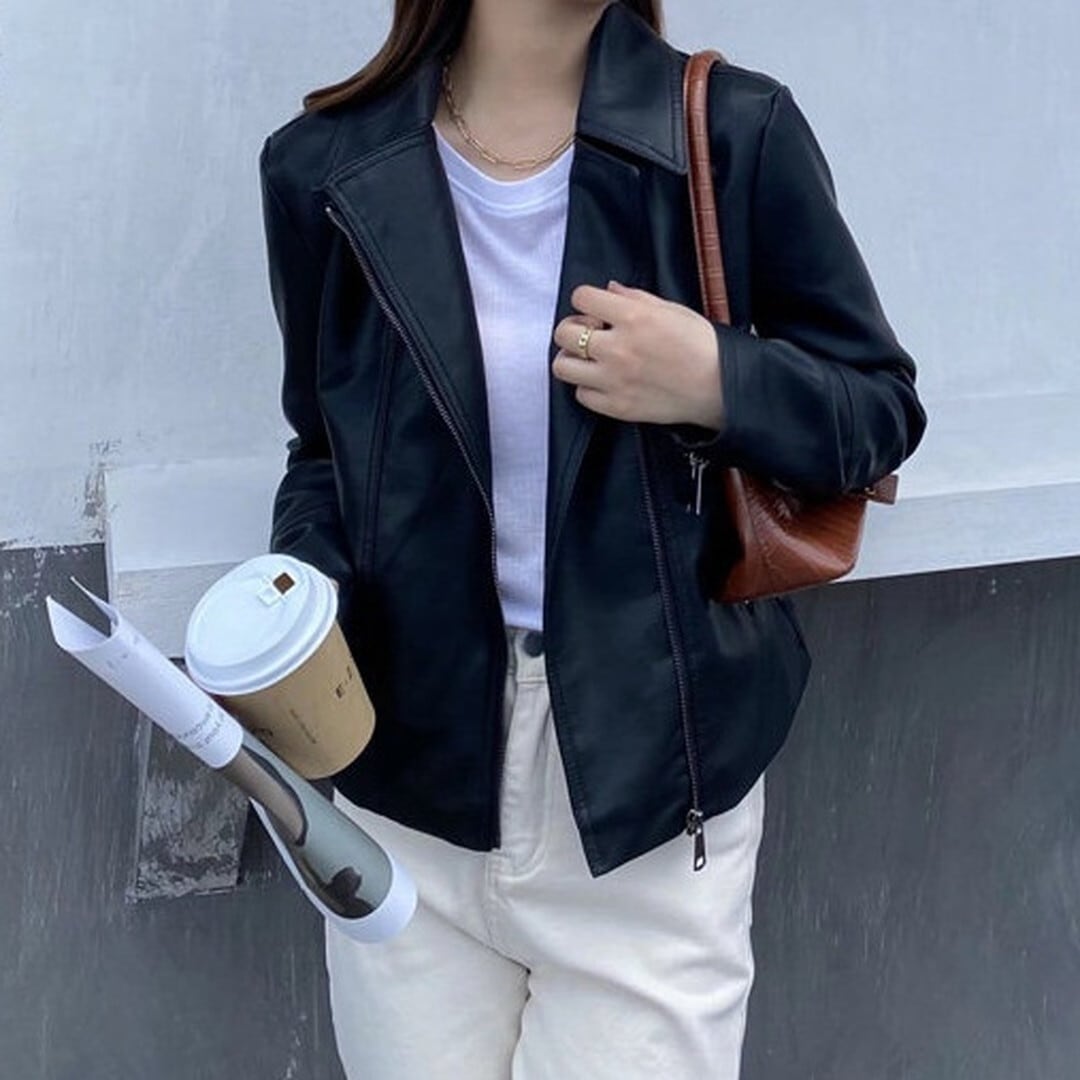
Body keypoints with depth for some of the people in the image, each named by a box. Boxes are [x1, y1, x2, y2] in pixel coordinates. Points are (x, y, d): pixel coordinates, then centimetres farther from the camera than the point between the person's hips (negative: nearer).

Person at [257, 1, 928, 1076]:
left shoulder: (735, 133, -7)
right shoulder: (323, 165, -1)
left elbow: (881, 412, 2)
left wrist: (720, 384, -18)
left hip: (651, 790, -1)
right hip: (413, 769, 2)